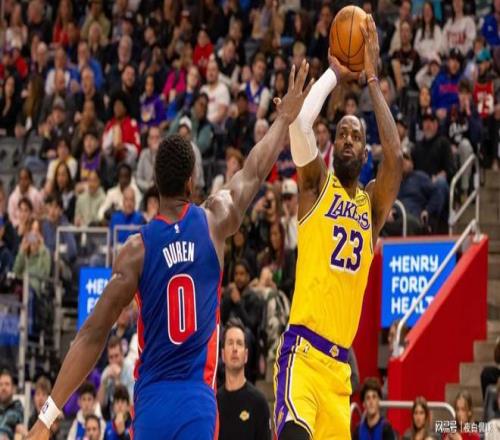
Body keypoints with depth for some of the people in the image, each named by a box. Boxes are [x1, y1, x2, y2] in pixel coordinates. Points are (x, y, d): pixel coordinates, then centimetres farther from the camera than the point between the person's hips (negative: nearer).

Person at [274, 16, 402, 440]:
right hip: (304, 348, -5)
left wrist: (372, 79, -4)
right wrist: (334, 74, -1)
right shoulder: (317, 184, 5)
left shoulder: (372, 204, 14)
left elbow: (395, 156, -5)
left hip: (340, 361, 5)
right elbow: (299, 122, -13)